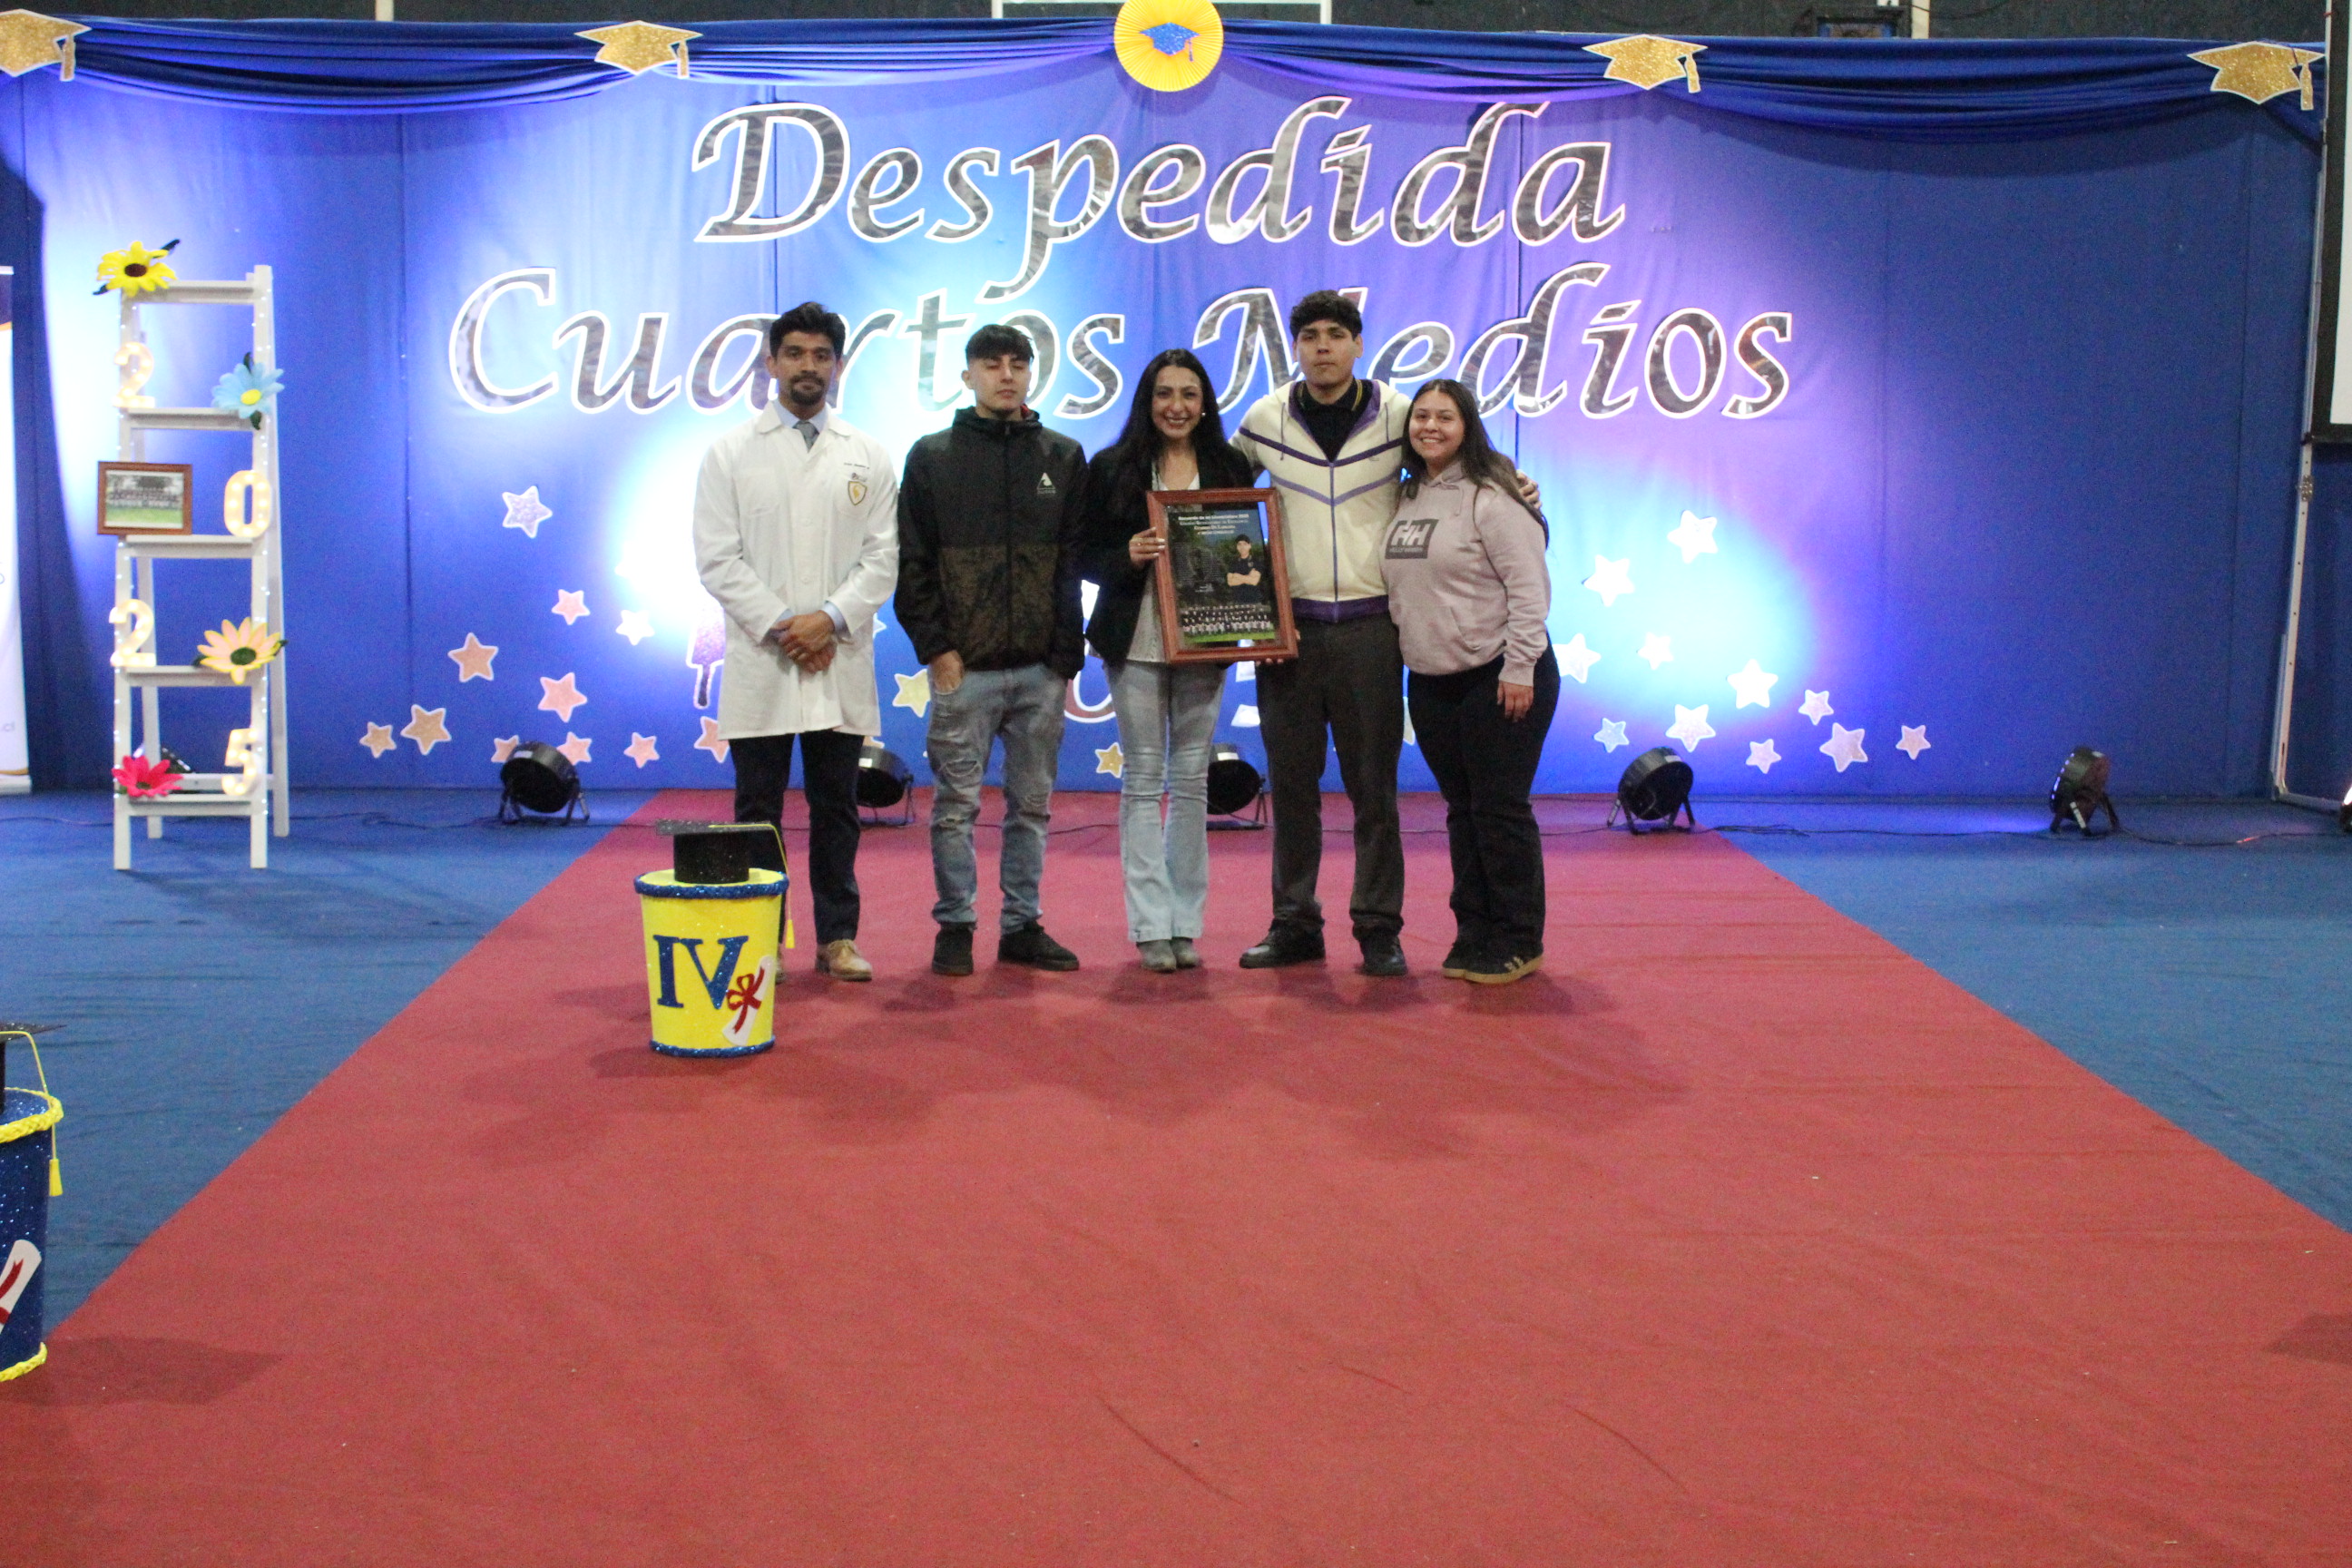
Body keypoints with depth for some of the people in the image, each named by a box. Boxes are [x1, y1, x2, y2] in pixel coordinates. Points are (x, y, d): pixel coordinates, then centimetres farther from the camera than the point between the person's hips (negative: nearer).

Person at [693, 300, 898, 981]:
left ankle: (838, 937, 15)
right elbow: (717, 558, -2)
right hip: (759, 662, -1)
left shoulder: (867, 456, 9)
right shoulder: (732, 452, 4)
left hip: (841, 663, 1)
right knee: (758, 810, 3)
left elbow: (884, 555, 3)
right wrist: (779, 626, -11)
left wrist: (831, 619, -11)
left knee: (836, 808, 7)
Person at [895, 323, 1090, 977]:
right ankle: (955, 927, 11)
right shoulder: (933, 457, 5)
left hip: (1041, 668, 2)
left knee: (1032, 805, 8)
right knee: (957, 804, 1)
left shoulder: (1064, 457, 10)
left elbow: (1077, 561, 7)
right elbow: (912, 563, 2)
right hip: (964, 668, -2)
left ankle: (1023, 925, 17)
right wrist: (935, 647, -7)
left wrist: (1068, 655, 0)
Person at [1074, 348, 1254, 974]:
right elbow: (1086, 557, 2)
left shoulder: (1230, 468, 8)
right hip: (1135, 641, -2)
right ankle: (1151, 927, 3)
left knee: (1191, 781, 5)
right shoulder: (1112, 469, 2)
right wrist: (1127, 557, -17)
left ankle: (1185, 923, 12)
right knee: (1143, 780, 0)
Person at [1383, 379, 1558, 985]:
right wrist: (1403, 653, 14)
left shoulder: (1490, 498, -10)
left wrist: (1519, 669, -18)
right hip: (1431, 682, 7)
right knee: (1462, 810, 12)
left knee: (1500, 809, -3)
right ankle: (1474, 934, 20)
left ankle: (1518, 943, 7)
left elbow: (1529, 587, -15)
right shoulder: (1406, 501, 12)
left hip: (1497, 677, -7)